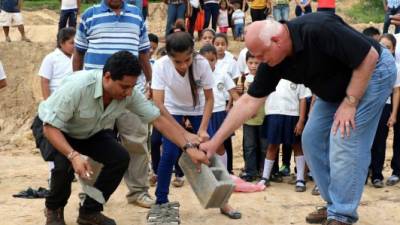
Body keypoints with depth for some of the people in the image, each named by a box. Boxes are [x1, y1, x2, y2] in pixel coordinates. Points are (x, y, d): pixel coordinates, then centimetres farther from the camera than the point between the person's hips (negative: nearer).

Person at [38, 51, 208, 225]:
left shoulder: (129, 93, -23)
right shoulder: (77, 87, -39)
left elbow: (159, 119, -18)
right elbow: (50, 126, -33)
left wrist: (189, 147, -24)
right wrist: (73, 155, -47)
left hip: (89, 133, 5)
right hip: (55, 131, -5)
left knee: (120, 158, -17)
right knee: (65, 165, -32)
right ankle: (54, 209, 1)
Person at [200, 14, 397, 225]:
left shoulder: (318, 30, -36)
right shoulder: (273, 61, -13)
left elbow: (369, 56, -29)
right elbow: (249, 101, -8)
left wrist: (349, 103, -25)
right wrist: (215, 142, -10)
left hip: (372, 72, -8)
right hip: (335, 88, 8)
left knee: (345, 142, -15)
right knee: (312, 140, 5)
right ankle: (334, 204, 16)